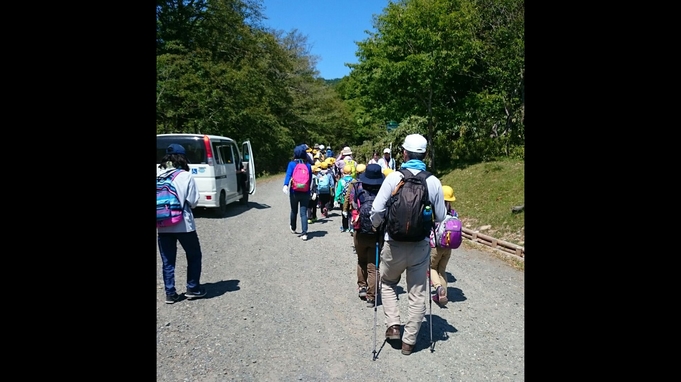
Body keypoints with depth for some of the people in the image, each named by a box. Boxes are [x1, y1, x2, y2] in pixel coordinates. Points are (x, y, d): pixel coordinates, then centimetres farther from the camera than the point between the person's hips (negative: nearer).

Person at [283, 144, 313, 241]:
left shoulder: (292, 164, -3)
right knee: (303, 213, 1)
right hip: (305, 193, 0)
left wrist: (285, 185, -32)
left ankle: (293, 228, 40)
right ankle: (304, 233, -8)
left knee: (294, 211, 19)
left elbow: (288, 175, -19)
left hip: (294, 192, 0)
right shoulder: (308, 165, 3)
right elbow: (310, 179, 7)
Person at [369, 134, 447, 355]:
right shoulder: (434, 182, -6)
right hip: (421, 246, 1)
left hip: (394, 244, -1)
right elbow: (440, 217, 2)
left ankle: (393, 325, 16)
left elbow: (377, 210, -11)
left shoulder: (394, 178, -12)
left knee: (388, 283, 25)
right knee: (417, 294, 14)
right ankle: (409, 341, 22)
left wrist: (376, 226, 10)